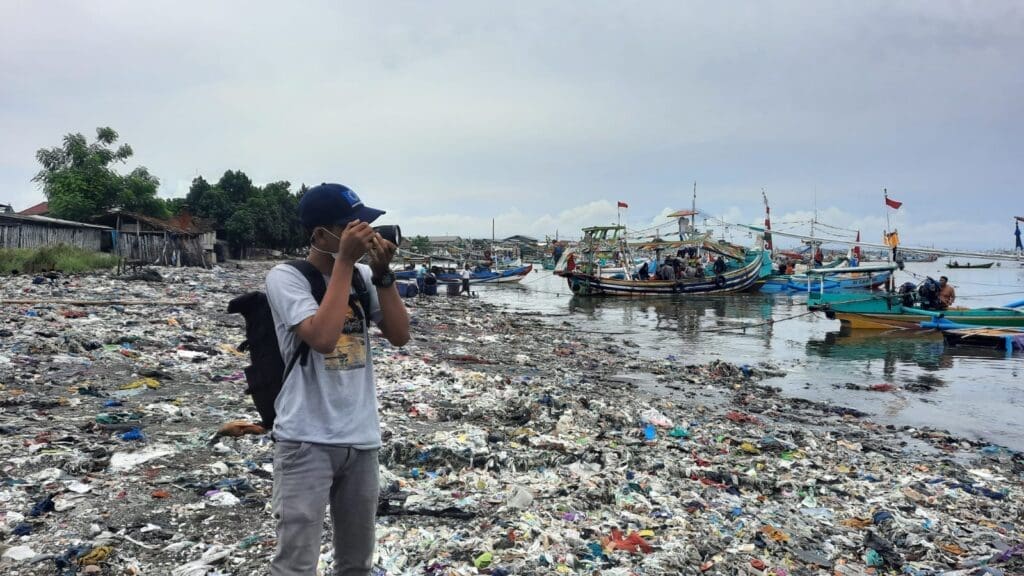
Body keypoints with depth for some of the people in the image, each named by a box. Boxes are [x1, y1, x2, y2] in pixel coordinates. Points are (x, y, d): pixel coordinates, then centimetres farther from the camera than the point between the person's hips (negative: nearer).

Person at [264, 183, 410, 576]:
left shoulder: (363, 277, 6)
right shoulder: (285, 277, -11)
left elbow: (400, 336, -1)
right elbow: (323, 337, -27)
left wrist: (382, 273, -10)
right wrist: (345, 262, -21)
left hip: (362, 439, 6)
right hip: (307, 441, -6)